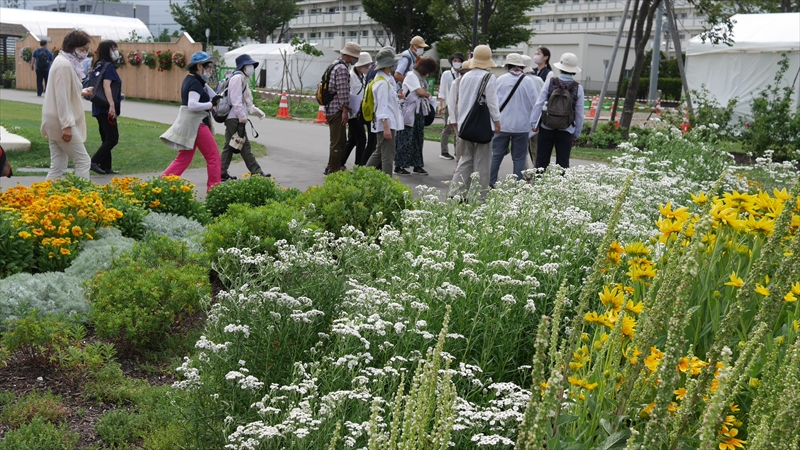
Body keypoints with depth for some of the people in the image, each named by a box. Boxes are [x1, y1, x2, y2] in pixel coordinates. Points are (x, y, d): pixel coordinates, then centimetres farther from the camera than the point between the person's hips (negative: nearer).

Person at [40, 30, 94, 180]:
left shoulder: (66, 62, 14)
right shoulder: (64, 65, -17)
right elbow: (61, 98, -22)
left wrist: (81, 92, 16)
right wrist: (67, 125, -24)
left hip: (56, 122, 10)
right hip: (61, 122, -10)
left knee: (58, 167, 9)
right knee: (83, 161, -5)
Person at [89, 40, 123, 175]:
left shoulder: (100, 65, 17)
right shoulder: (109, 66, -10)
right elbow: (106, 85, -21)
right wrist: (112, 105, -28)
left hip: (99, 108, 10)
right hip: (106, 108, -10)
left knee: (106, 138, 13)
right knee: (113, 138, -8)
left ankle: (105, 167, 14)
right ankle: (94, 162, -13)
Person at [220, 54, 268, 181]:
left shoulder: (243, 79, 22)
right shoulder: (238, 78, -11)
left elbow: (245, 101, 27)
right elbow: (236, 100, -20)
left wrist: (256, 111, 18)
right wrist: (242, 116, -22)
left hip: (232, 119, 10)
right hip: (235, 119, -10)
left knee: (230, 146, 10)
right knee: (245, 146, -6)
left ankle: (222, 174, 13)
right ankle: (256, 172, -4)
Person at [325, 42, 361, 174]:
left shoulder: (336, 65, 18)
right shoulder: (342, 69, -15)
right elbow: (343, 92, -21)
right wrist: (345, 110, -19)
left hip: (331, 108, 11)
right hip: (337, 109, -11)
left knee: (340, 141, 19)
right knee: (338, 142, -6)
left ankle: (332, 168, 28)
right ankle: (334, 170, -2)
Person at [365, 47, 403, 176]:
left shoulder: (387, 79, 14)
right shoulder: (382, 83, -17)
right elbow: (382, 106, -21)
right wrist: (386, 127, -24)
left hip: (388, 123, 11)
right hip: (386, 123, -11)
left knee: (379, 153, 19)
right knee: (388, 156, -5)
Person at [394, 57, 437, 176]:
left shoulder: (420, 78, 17)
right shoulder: (411, 76, -11)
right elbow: (421, 92, -18)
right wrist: (429, 94, -1)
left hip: (419, 112, 9)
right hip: (409, 113, -9)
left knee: (418, 139, 11)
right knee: (405, 140, -5)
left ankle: (417, 166, 17)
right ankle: (399, 167, 0)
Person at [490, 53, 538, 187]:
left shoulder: (501, 79, -2)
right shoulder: (528, 82, -3)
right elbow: (535, 103, -2)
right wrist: (533, 123, 7)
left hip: (502, 124, 1)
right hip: (522, 125, 0)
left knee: (496, 155, 10)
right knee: (519, 158, 7)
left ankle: (490, 183, 12)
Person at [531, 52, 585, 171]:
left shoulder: (550, 82, -4)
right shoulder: (578, 88, -3)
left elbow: (538, 104, -5)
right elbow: (579, 113, 1)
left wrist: (534, 123, 3)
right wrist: (577, 133, 11)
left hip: (547, 128, 0)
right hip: (566, 131, 0)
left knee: (542, 160, 7)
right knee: (563, 163, 7)